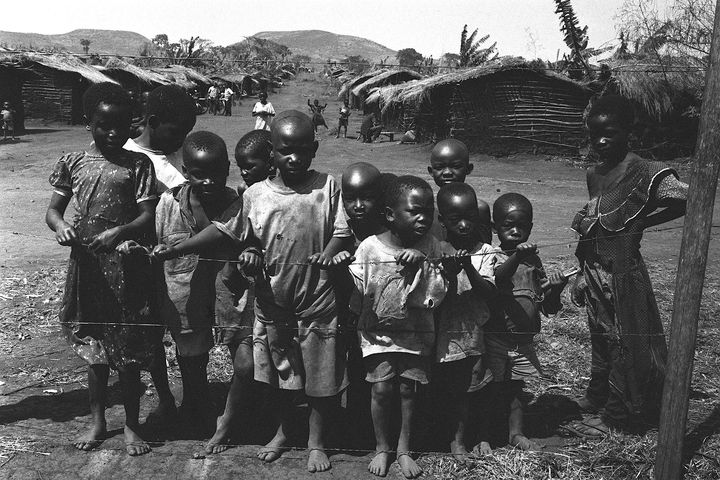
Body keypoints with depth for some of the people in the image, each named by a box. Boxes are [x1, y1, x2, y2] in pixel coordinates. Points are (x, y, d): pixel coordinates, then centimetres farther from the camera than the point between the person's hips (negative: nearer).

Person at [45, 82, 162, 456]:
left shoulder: (138, 164, -1)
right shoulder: (72, 163, 5)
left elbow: (147, 216, -6)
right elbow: (52, 210, 6)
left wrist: (119, 232, -25)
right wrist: (61, 226, -17)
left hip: (127, 268, -2)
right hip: (87, 265, 2)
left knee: (129, 353, 6)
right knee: (94, 349, 14)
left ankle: (131, 426, 21)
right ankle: (98, 422, 29)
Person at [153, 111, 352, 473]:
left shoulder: (327, 187, -6)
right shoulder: (255, 194, -3)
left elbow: (342, 232, -6)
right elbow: (224, 230, 2)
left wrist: (329, 253, -28)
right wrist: (174, 250, -2)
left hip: (317, 299, -2)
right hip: (272, 298, 3)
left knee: (320, 372, 8)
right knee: (279, 369, 18)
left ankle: (316, 441, 28)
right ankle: (283, 430, 41)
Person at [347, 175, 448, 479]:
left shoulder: (430, 247, -7)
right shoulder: (369, 247, -12)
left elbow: (437, 294, -12)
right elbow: (356, 295, -2)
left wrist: (421, 263, -23)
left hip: (416, 331, 1)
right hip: (377, 331, -1)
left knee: (408, 387, 4)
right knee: (381, 388, -2)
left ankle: (404, 448, 23)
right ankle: (382, 447, 19)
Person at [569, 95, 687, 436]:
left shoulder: (643, 173, -14)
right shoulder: (594, 174, 8)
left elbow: (688, 199, -22)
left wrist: (642, 221, -12)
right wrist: (583, 275, 11)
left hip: (623, 272, -7)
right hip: (595, 271, 7)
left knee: (624, 342, 6)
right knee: (600, 338, 19)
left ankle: (613, 415, 17)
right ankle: (596, 398, 35)